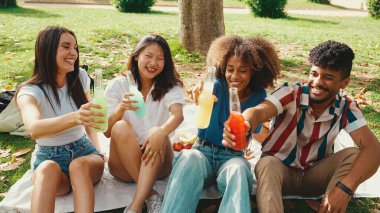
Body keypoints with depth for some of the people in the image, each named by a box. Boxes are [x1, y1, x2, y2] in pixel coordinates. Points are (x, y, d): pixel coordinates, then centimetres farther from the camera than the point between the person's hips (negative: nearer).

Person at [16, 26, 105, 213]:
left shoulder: (80, 77, 0)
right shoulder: (30, 91, -13)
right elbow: (34, 128, -37)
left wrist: (97, 150, 12)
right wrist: (74, 118, -56)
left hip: (84, 151, 2)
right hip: (49, 158, -2)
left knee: (79, 166, -35)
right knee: (48, 169, -38)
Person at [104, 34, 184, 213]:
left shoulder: (170, 87, 1)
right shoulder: (118, 86, 1)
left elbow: (178, 115, -22)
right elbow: (107, 132, -6)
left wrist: (161, 132, -44)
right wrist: (121, 108, -26)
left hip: (157, 163, 0)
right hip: (125, 164, 0)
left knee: (156, 132, -30)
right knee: (121, 128, -28)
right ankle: (150, 195, -25)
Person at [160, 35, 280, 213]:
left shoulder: (258, 97, 0)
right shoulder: (218, 86, -6)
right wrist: (202, 89, -55)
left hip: (232, 157, 1)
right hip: (203, 151, 0)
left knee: (239, 170, -35)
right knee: (188, 157, -35)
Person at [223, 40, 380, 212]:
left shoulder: (346, 108, -9)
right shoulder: (291, 93, -18)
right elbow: (259, 111, -37)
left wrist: (345, 188, -40)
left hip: (314, 174, 3)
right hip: (278, 168, -3)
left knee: (353, 155, -23)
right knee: (266, 165, -36)